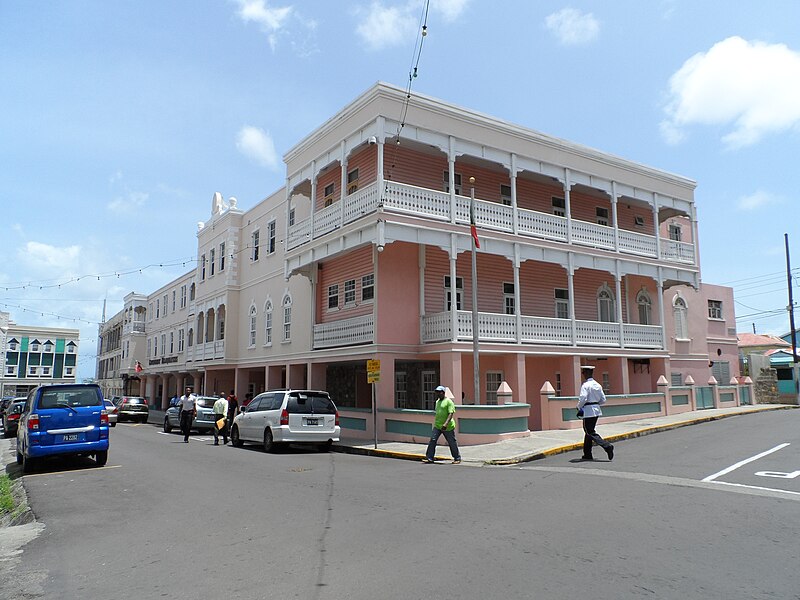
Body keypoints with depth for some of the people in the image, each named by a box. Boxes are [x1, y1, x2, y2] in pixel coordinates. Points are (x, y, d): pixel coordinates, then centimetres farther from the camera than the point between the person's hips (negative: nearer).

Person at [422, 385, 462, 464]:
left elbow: (451, 414, -20)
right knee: (432, 440, -5)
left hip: (448, 427, -7)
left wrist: (446, 424, -30)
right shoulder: (437, 402, 14)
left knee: (452, 443, 4)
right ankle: (429, 458, -2)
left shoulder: (448, 401, -11)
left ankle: (457, 458, 20)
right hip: (437, 426, 7)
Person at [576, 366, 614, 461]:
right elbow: (603, 400, 12)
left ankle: (607, 446, -21)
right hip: (596, 410, 8)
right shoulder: (598, 385, 10)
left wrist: (579, 407, -5)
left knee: (591, 433, -4)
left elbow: (583, 399, -22)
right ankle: (587, 455, 20)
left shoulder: (585, 385, -14)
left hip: (588, 411, -8)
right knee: (588, 432, 16)